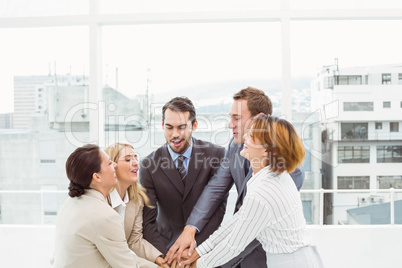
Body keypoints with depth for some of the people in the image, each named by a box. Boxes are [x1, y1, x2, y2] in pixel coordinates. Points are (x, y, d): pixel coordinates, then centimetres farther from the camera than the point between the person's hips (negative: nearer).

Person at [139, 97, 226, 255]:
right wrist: (166, 255, -18)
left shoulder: (216, 154, -5)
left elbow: (219, 206, -6)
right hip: (167, 245, 1)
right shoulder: (148, 166, -3)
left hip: (205, 244, 0)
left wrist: (195, 245, -14)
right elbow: (148, 221, -5)